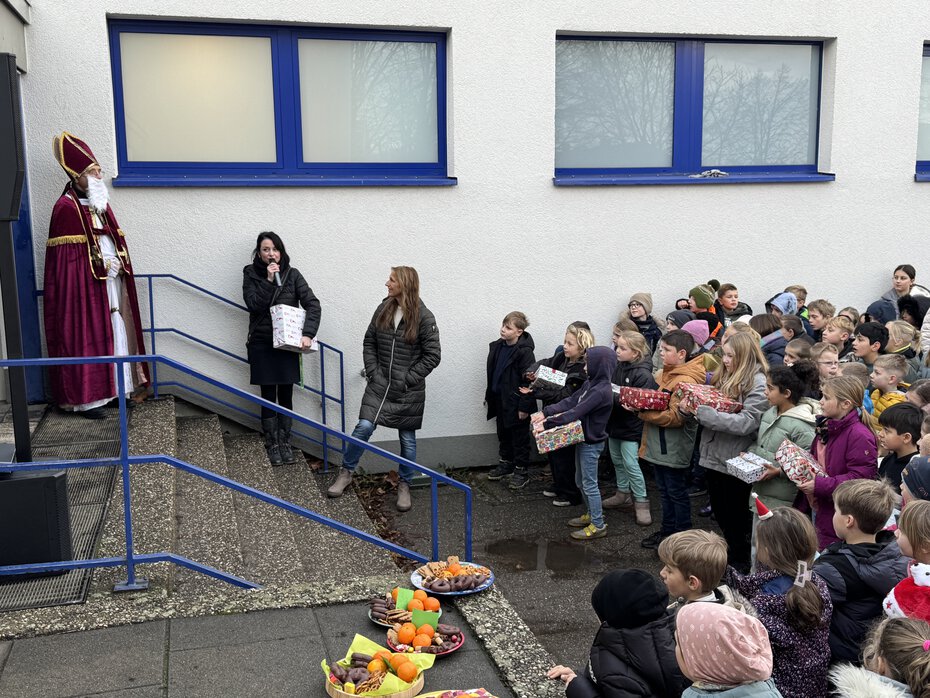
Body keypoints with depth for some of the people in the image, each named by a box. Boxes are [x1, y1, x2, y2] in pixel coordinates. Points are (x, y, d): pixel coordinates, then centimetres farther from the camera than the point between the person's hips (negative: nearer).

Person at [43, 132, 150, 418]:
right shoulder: (66, 208, -13)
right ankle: (85, 397, 3)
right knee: (86, 338, -3)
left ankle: (116, 388, 21)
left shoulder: (99, 203, 14)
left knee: (115, 334, 11)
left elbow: (115, 242, 20)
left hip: (111, 283, 8)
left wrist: (118, 262, 3)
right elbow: (66, 257, -17)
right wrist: (103, 264, -16)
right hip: (83, 286, -8)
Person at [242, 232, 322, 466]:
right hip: (262, 345, -1)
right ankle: (272, 445, 15)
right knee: (268, 396, 4)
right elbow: (253, 304, -12)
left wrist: (308, 333, -19)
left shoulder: (292, 275, -1)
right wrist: (269, 280, -20)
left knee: (286, 396, 7)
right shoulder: (251, 274, 0)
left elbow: (312, 304, -7)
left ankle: (285, 443, 19)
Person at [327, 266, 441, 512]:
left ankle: (404, 485, 26)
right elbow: (369, 342, 10)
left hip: (408, 391, -2)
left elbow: (432, 356, -9)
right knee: (364, 426, -7)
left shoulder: (424, 317, -11)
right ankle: (346, 473, 13)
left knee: (407, 438, 8)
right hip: (379, 384, 3)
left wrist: (408, 379, -12)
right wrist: (373, 371, -2)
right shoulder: (383, 310, 2)